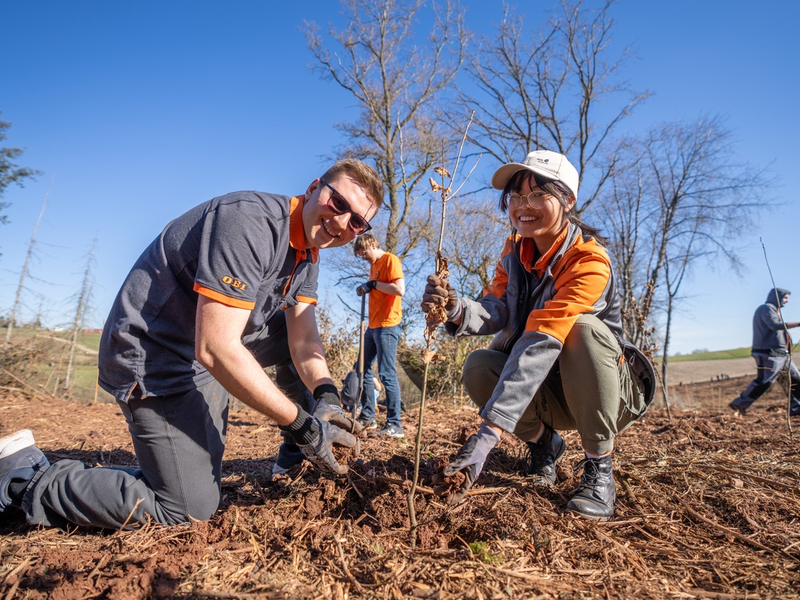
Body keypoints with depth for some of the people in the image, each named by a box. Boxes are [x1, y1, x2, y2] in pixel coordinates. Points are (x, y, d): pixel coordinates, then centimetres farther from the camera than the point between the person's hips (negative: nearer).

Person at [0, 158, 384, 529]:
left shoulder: (306, 256, 4)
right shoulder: (249, 221, -27)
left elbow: (304, 340, 0)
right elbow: (216, 349, -32)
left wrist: (325, 396, -19)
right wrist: (302, 424, -28)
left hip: (210, 352, 9)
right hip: (156, 358, -9)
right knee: (192, 508, -6)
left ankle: (295, 454, 16)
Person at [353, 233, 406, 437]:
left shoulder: (390, 260, -8)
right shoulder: (374, 265, 19)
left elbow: (399, 289, -21)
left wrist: (374, 284, -13)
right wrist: (365, 289, 7)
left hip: (387, 326, -10)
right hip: (373, 325, 10)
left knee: (387, 374, -10)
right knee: (364, 370, 12)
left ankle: (394, 425, -5)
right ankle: (367, 417, 22)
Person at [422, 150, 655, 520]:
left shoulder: (589, 261, -25)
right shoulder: (515, 250, -3)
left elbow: (540, 343, -38)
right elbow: (495, 312, -17)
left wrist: (488, 432, -44)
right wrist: (456, 309, -41)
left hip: (602, 391, -4)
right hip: (546, 394, 5)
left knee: (585, 328, -34)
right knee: (478, 368, -24)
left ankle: (598, 466, -16)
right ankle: (542, 442, 5)